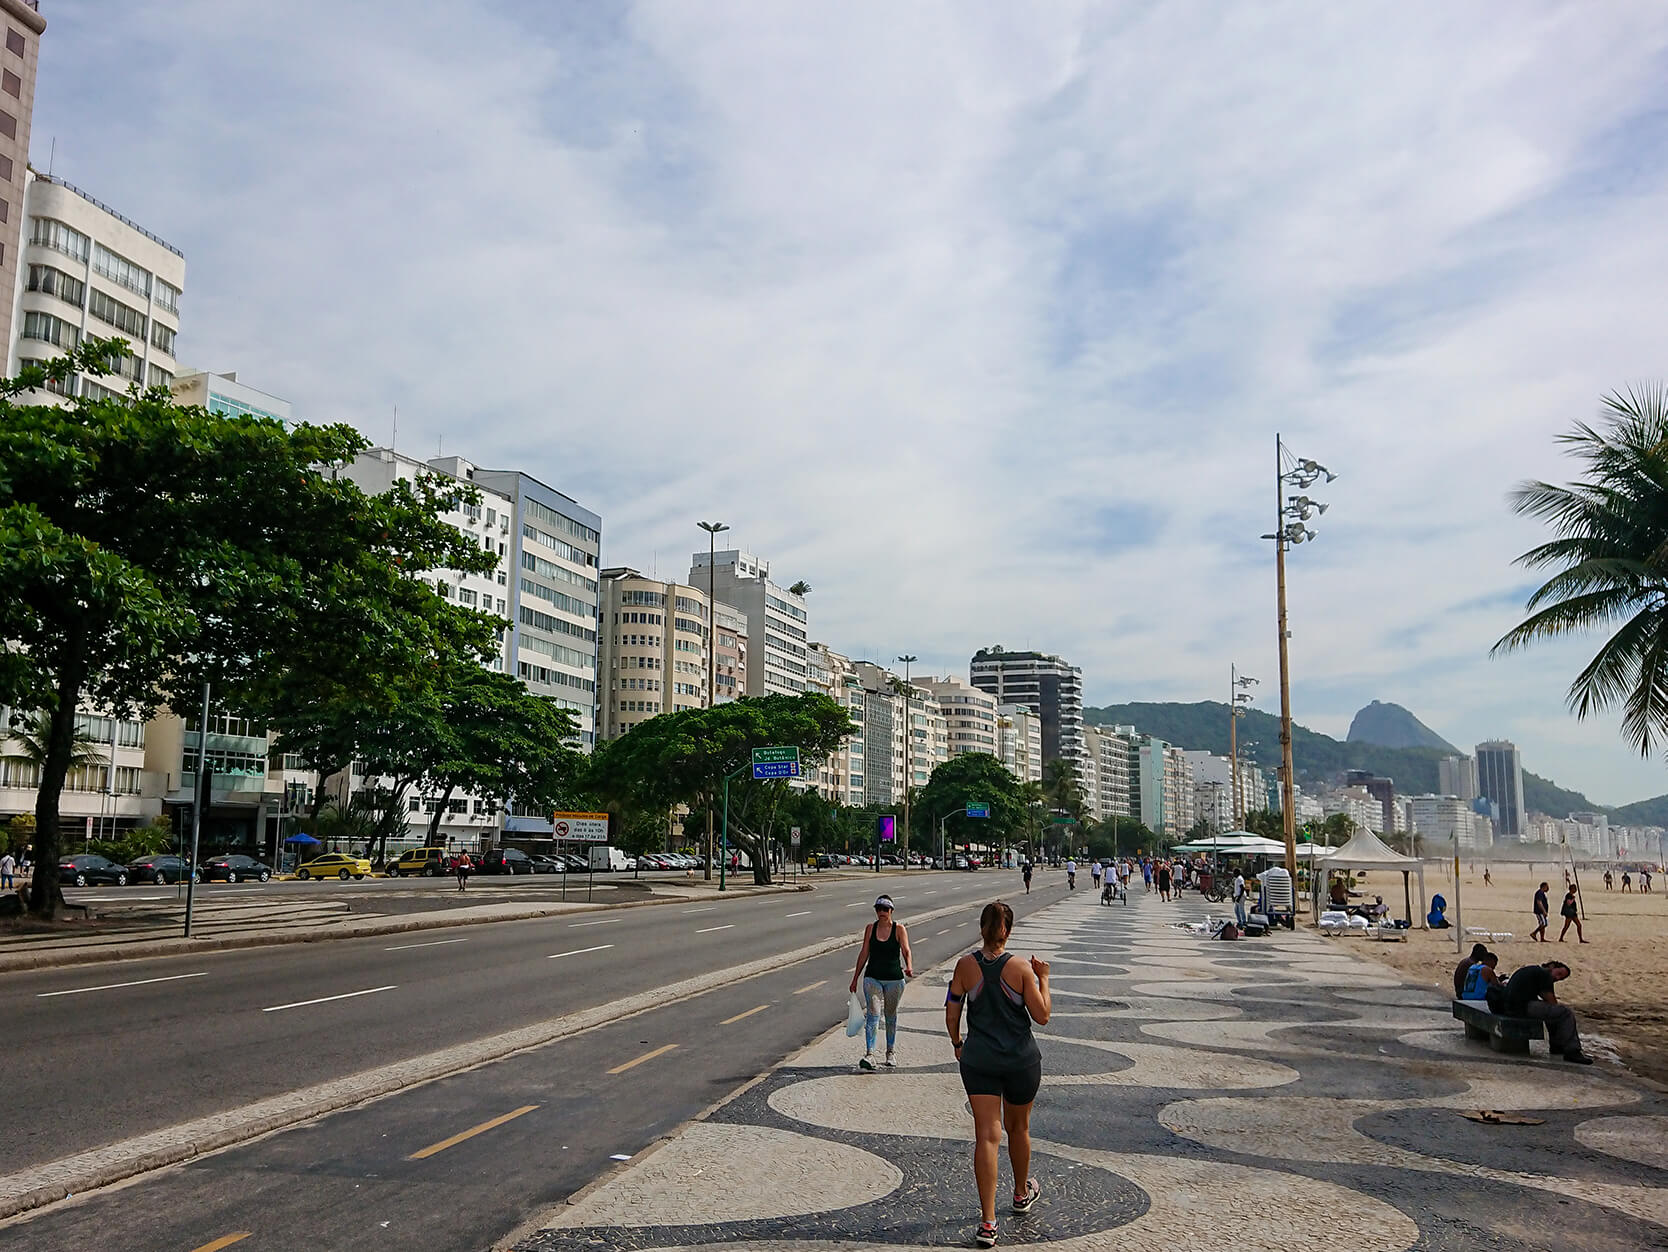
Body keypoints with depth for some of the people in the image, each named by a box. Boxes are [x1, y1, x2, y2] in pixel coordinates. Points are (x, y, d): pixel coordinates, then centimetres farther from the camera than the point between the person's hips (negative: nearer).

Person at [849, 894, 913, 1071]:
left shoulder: (899, 930, -2)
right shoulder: (870, 928, 3)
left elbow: (906, 951, -10)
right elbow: (864, 953, 8)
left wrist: (909, 968, -31)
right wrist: (855, 978, 10)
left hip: (894, 979, 0)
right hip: (872, 978, 0)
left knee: (891, 1016, 11)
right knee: (872, 1014, -12)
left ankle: (890, 1053, 26)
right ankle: (869, 1055, -17)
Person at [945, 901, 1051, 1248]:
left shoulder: (965, 965, -7)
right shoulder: (1021, 968, -12)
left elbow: (952, 1014, -2)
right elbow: (1042, 1016, -8)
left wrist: (957, 1044, 15)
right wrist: (1043, 978, 3)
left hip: (978, 1060, 0)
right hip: (1022, 1060, 0)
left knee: (987, 1135, -1)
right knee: (1018, 1127, 22)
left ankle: (987, 1223, -7)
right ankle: (1022, 1193, 45)